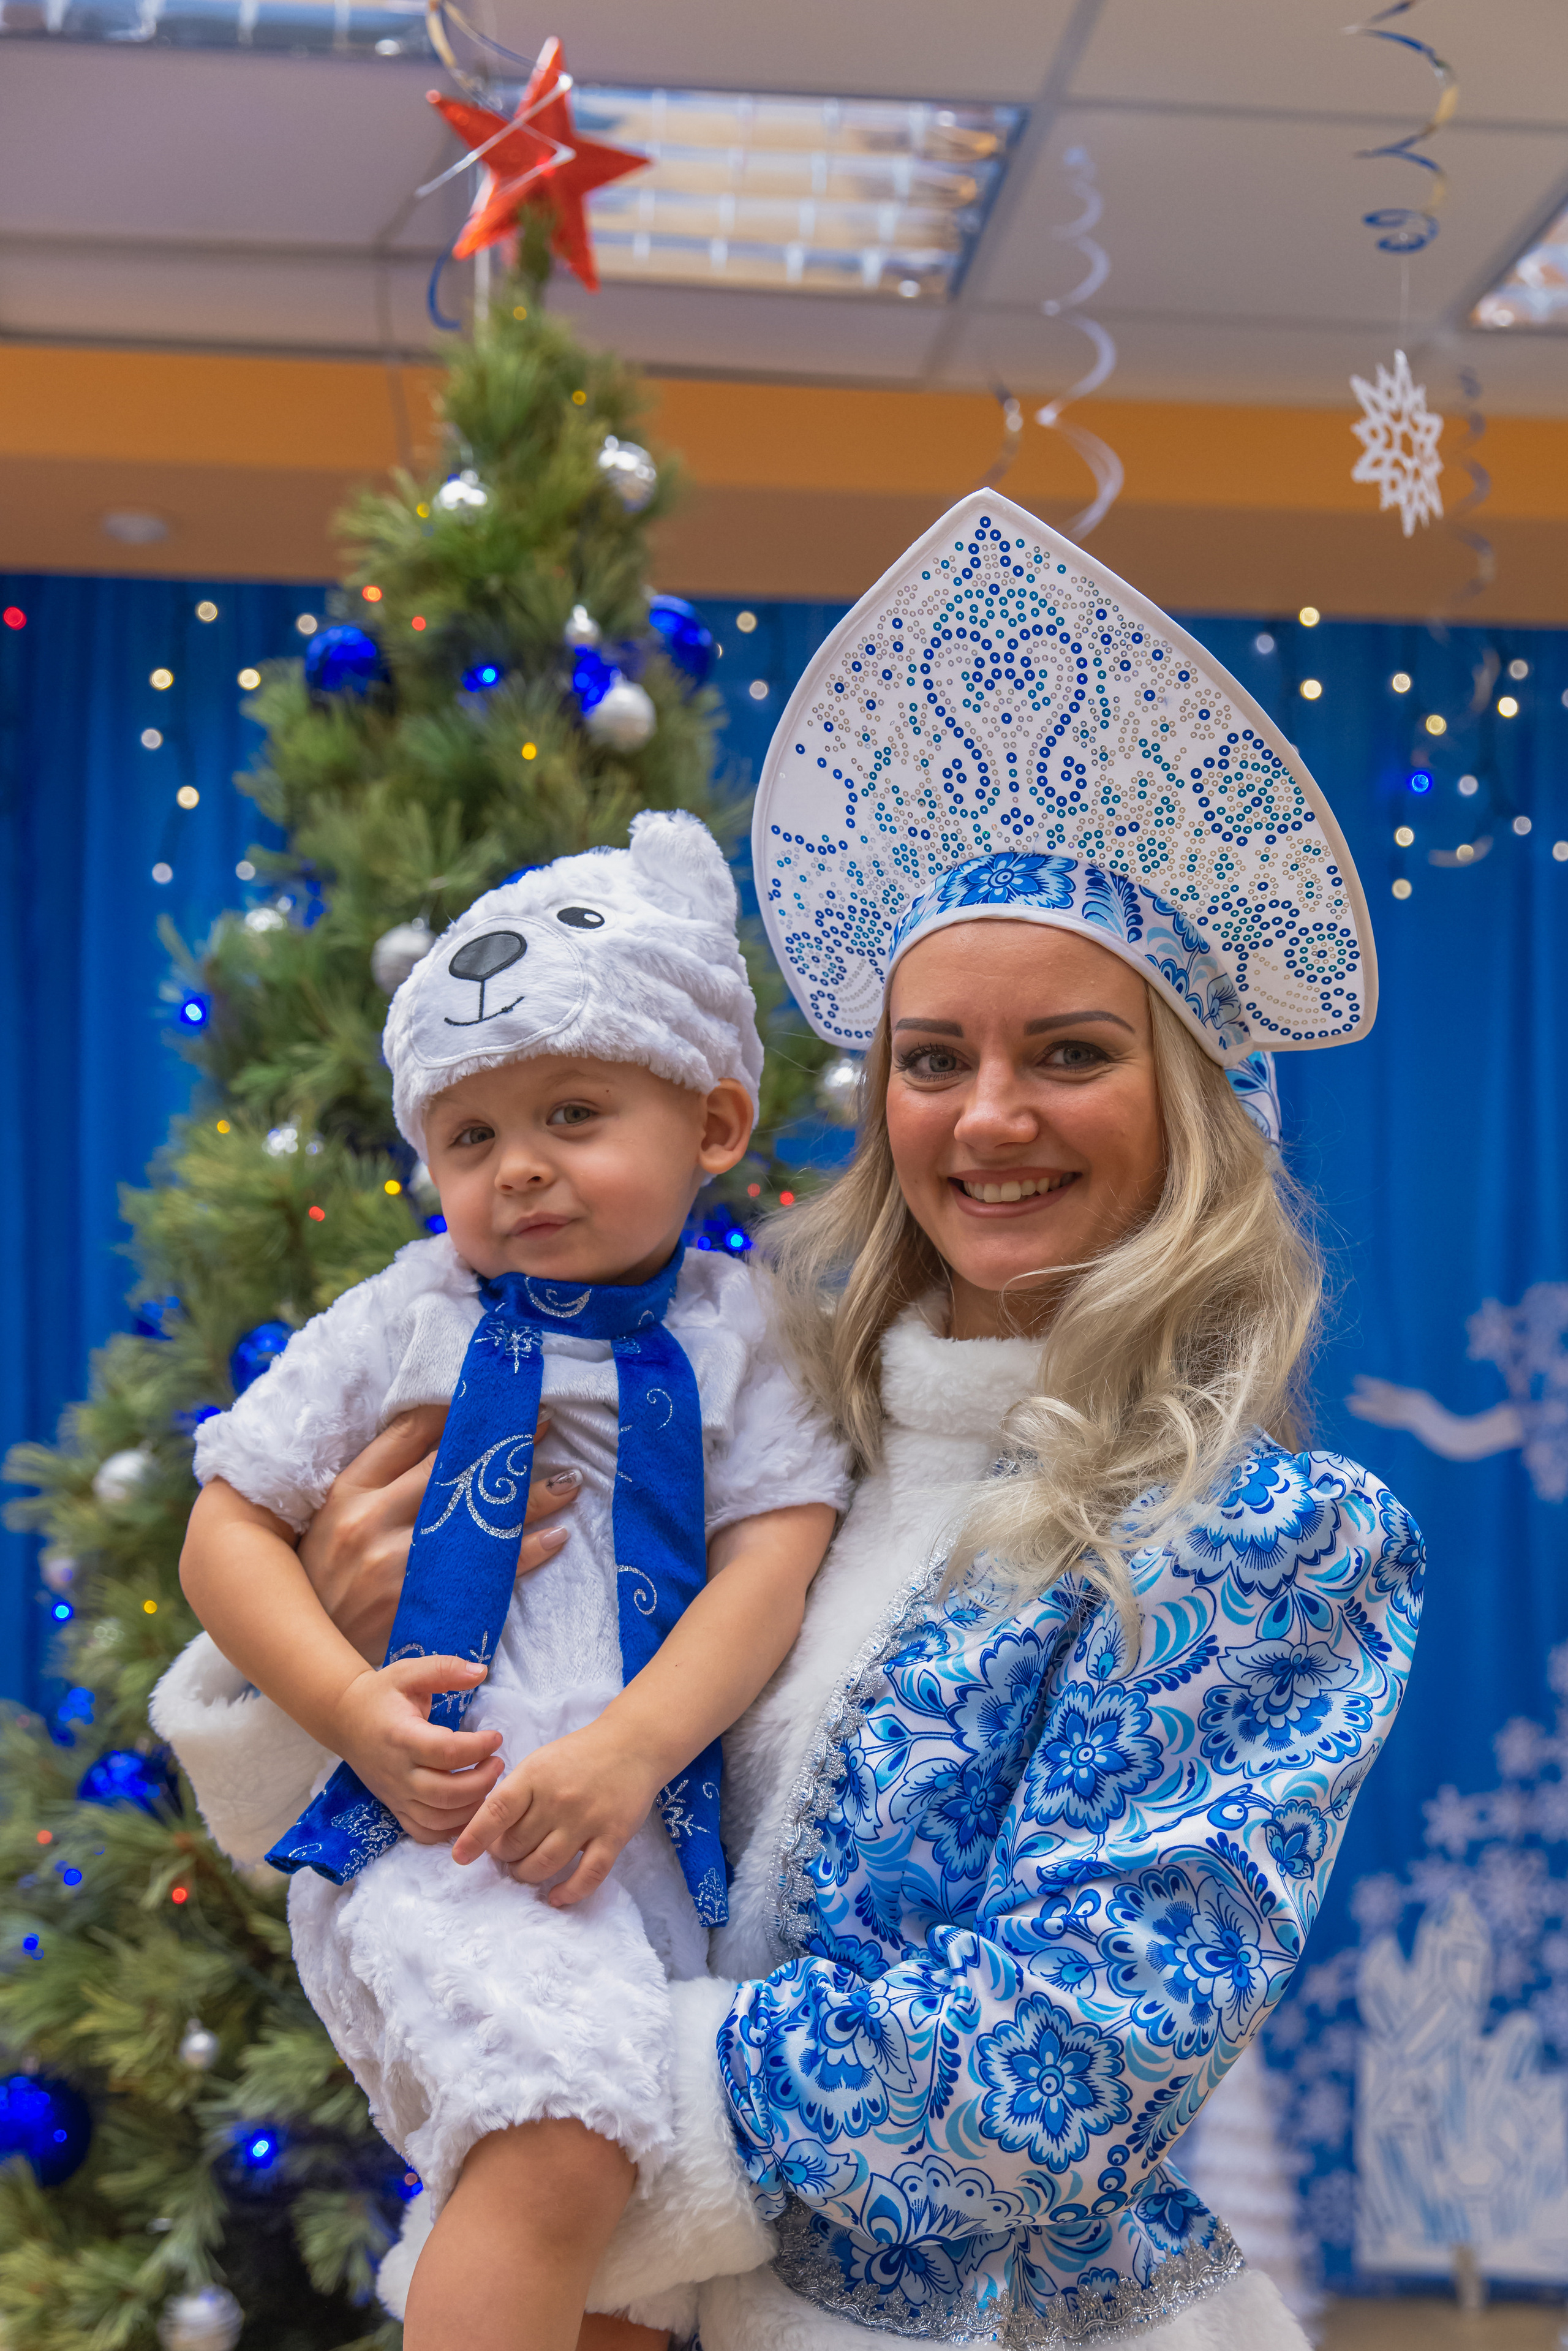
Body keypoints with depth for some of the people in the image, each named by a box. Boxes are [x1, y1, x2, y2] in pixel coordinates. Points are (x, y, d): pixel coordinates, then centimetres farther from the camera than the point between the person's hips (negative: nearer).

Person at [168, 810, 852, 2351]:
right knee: (561, 2148, -27)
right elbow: (228, 1529, 6)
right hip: (432, 1828, -3)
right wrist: (353, 1711, -12)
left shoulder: (735, 1338, 7)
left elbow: (773, 1560, -2)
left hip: (646, 1838, 3)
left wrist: (630, 1748, -18)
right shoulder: (404, 1322, 6)